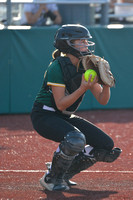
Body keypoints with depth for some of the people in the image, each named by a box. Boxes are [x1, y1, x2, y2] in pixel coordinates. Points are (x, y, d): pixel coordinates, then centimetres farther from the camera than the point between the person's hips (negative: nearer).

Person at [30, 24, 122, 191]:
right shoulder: (57, 67, -20)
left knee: (107, 145, -2)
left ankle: (64, 174, 8)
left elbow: (102, 100, 2)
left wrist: (106, 83, -18)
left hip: (65, 118, 8)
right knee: (75, 139, -37)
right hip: (44, 116, -8)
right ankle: (51, 178, -14)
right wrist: (83, 88, -32)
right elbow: (61, 104, -23)